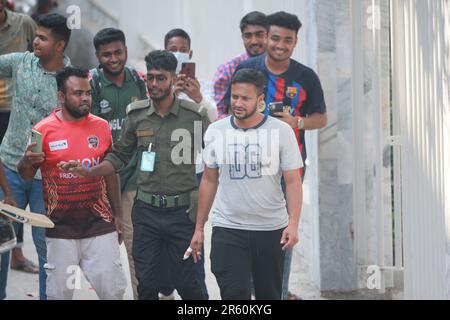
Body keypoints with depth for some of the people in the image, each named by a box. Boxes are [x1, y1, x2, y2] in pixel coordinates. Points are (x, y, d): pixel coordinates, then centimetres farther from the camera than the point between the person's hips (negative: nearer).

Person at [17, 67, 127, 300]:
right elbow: (26, 176, 3)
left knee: (113, 289, 2)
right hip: (60, 229, -2)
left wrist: (117, 214, 12)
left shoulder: (101, 126, 4)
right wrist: (27, 162, -21)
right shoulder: (43, 130, -6)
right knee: (59, 293, 2)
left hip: (100, 225, 2)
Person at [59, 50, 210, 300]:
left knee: (186, 282, 1)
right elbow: (120, 156, 10)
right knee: (146, 283, 8)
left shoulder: (195, 115, -5)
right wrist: (87, 172, -6)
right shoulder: (136, 114, 4)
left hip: (182, 211, -3)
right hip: (146, 211, 3)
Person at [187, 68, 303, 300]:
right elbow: (209, 181, 11)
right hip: (227, 230, 0)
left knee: (269, 295, 11)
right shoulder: (216, 131, 3)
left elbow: (293, 181, -4)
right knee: (234, 295, -11)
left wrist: (293, 224, -16)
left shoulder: (281, 131, -3)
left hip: (271, 229, 0)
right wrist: (199, 228, 9)